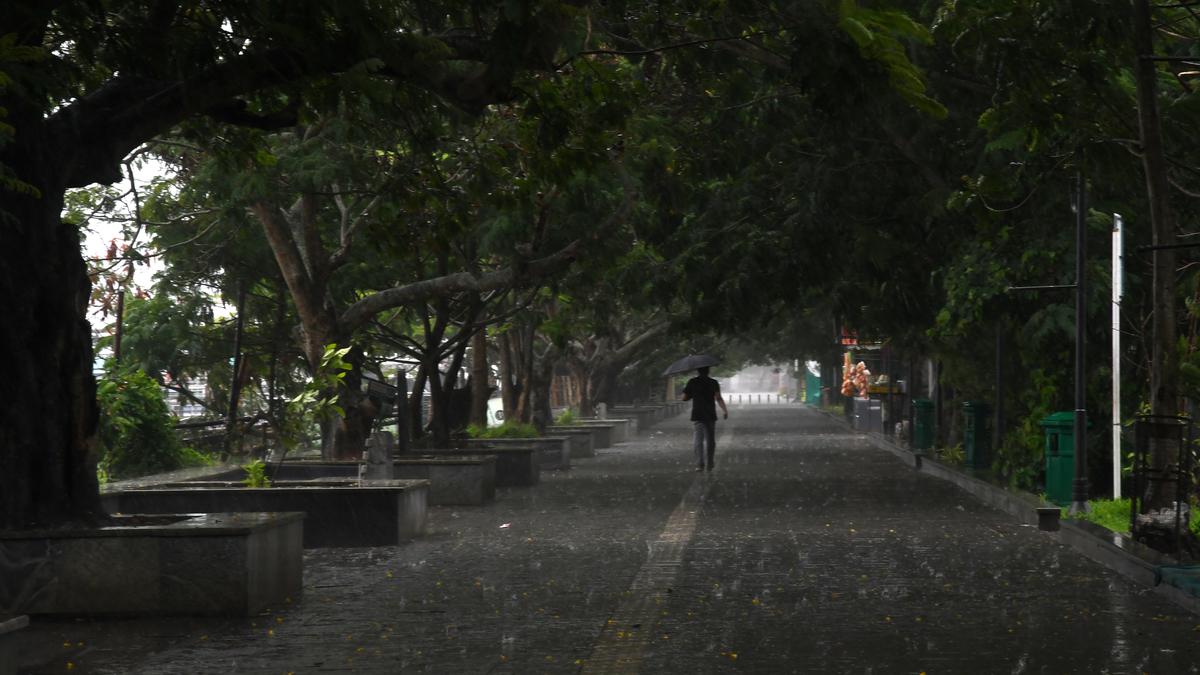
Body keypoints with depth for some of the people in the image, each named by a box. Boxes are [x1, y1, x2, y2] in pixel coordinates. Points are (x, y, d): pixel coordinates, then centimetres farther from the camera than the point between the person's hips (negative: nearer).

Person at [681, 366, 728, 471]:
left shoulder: (692, 382, 2)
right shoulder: (713, 383, 2)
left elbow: (685, 398, 4)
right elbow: (718, 398, -10)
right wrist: (725, 411, -13)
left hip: (697, 416, -1)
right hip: (710, 415, 1)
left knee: (697, 440, -5)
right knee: (710, 441, 13)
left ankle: (700, 464, -21)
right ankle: (710, 465, 18)